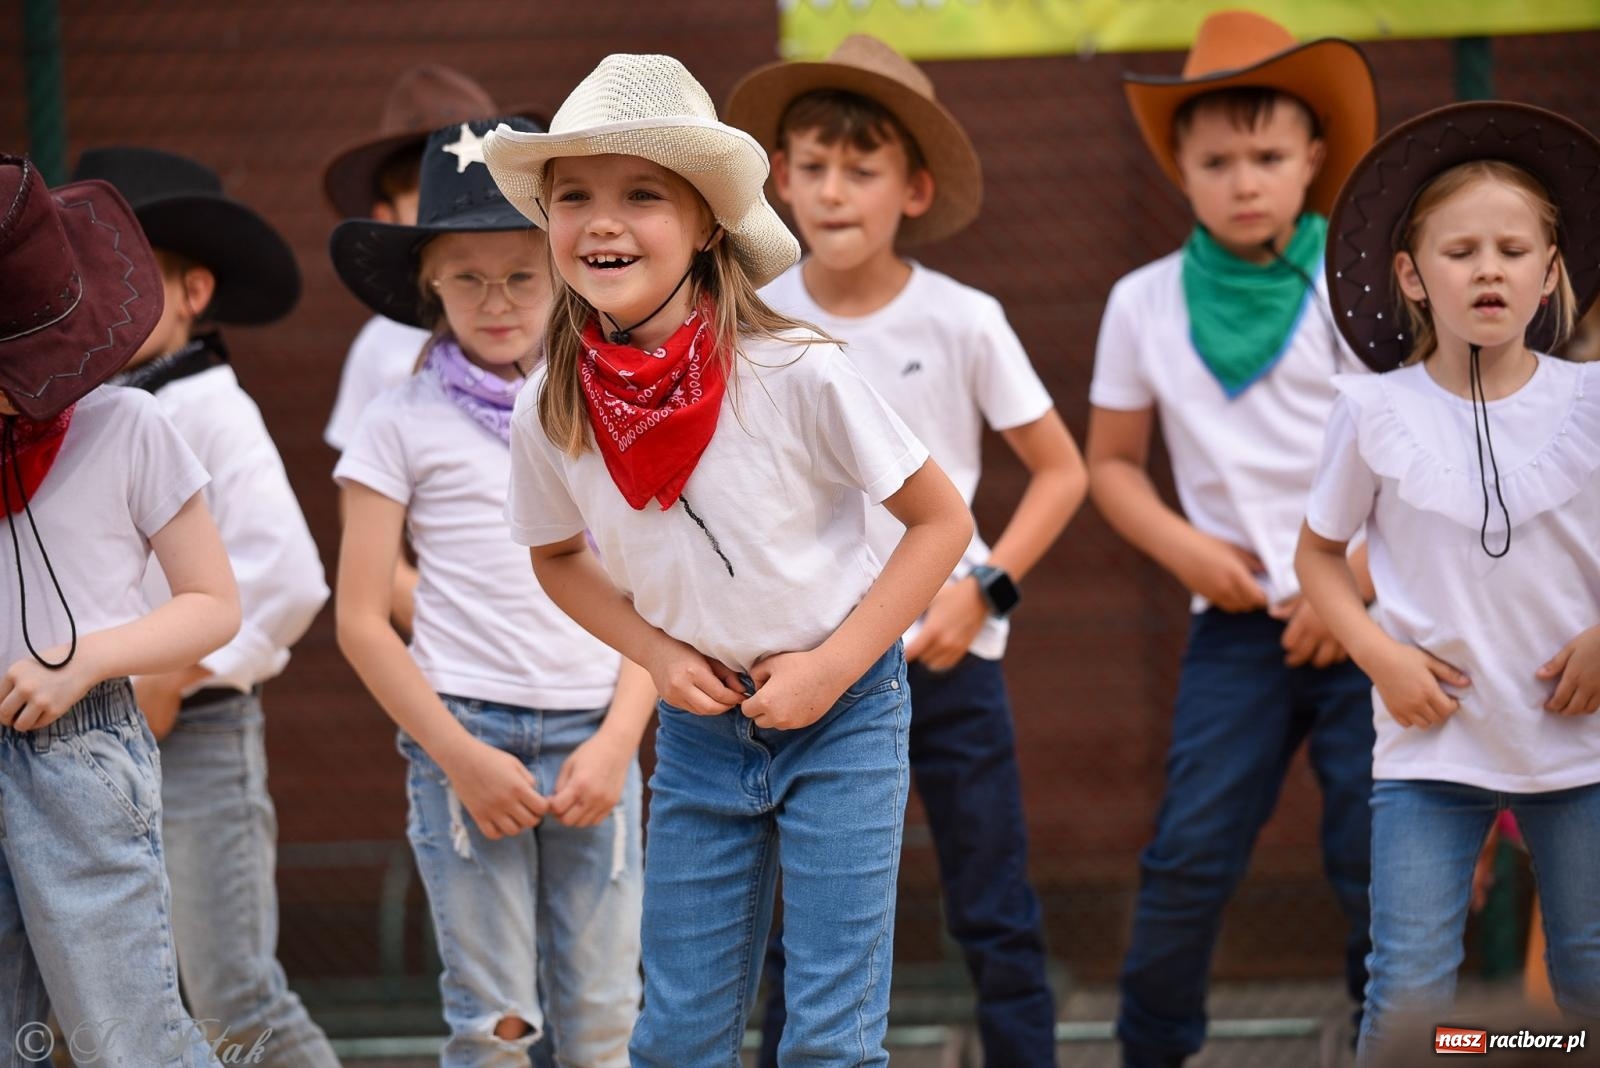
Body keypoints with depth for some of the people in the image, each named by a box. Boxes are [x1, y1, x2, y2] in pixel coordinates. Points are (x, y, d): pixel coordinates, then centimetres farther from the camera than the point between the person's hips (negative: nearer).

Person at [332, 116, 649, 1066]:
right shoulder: (403, 425, 3)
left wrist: (616, 742, -4)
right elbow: (361, 619, 1)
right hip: (464, 730, -2)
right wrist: (459, 756, -6)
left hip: (594, 737, 2)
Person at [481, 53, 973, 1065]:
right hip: (701, 725, 3)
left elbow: (942, 519, -11)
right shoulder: (551, 413, -11)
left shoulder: (797, 375, -22)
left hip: (841, 714, -3)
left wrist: (832, 667, -18)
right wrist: (654, 652, -7)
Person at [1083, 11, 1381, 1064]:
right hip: (1238, 622, 2)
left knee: (1376, 859, -4)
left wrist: (1356, 578, -10)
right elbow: (1112, 463, 13)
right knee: (1191, 853, -5)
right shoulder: (1146, 304, 4)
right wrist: (1186, 549, -5)